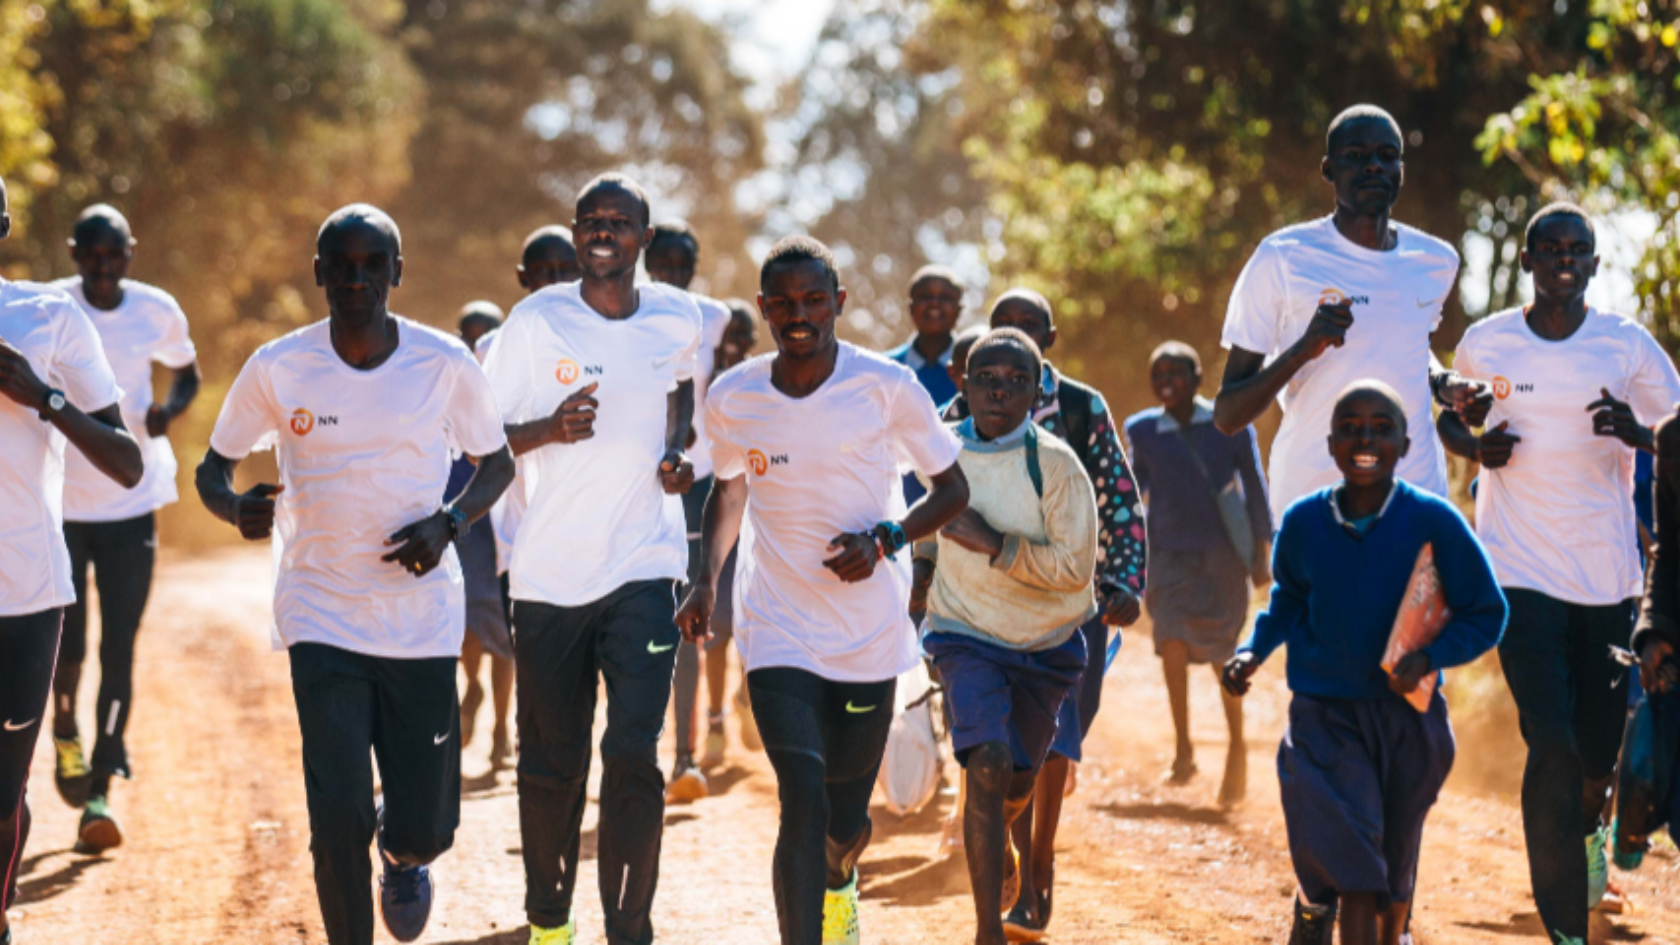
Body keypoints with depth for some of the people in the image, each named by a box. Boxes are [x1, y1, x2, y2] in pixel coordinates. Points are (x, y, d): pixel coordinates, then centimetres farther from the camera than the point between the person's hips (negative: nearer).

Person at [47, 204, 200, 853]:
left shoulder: (157, 312, -2)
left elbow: (187, 374, 14)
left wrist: (170, 410, -8)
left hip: (132, 506, 1)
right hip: (58, 502, -1)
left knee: (119, 650, -5)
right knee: (67, 646, 2)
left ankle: (100, 795, -3)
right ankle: (65, 733, 35)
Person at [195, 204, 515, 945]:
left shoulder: (444, 365, -4)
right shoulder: (277, 369, -5)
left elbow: (496, 461, 9)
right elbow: (213, 468, 5)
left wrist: (449, 522, -11)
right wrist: (236, 507, -20)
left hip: (422, 615, 1)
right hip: (322, 615, -1)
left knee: (423, 831, 3)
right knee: (338, 824, -11)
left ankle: (402, 850, 41)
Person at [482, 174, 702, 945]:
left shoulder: (680, 319, 2)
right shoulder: (536, 322, -6)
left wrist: (677, 450, 8)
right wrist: (548, 430, -21)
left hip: (645, 567, 0)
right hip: (549, 574, 0)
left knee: (633, 755, -12)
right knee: (552, 764, 9)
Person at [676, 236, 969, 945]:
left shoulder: (887, 387, -8)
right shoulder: (733, 399, -2)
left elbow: (952, 488, 1)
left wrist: (887, 536, -17)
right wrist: (707, 580, 5)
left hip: (870, 636, 0)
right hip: (778, 635, 0)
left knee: (846, 817, 12)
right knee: (803, 801, -19)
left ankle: (838, 880, 50)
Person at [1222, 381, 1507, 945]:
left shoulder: (1434, 522, -13)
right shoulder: (1303, 522, -7)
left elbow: (1486, 613, -5)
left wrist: (1429, 659, -20)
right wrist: (1255, 651, -2)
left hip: (1407, 717, 0)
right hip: (1325, 714, 0)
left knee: (1394, 870, 16)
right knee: (1355, 877, -14)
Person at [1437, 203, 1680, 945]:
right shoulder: (1486, 344, 2)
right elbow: (1450, 417, 19)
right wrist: (1476, 448, -3)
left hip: (1609, 576, 1)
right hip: (1521, 570, -1)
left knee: (1601, 750, 7)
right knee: (1552, 744, -12)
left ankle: (1587, 823, 45)